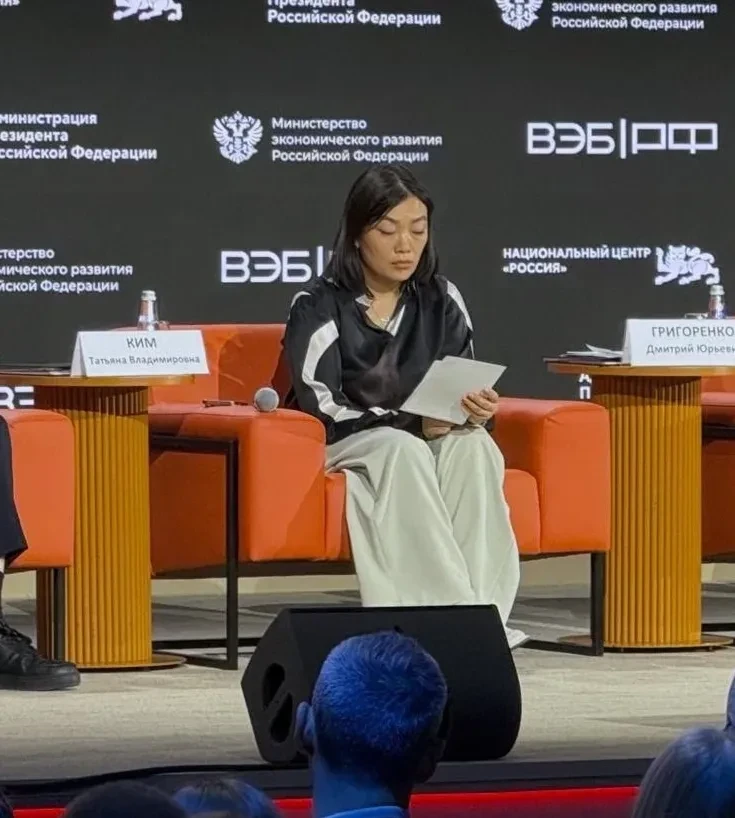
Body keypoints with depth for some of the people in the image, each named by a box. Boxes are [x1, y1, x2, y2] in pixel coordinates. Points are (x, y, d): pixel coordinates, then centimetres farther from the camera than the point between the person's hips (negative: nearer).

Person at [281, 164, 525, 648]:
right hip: (341, 449, -3)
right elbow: (322, 409, -14)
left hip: (426, 441, 3)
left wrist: (478, 411, -23)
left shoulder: (442, 301, 5)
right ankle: (456, 614, -47)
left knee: (472, 446, -31)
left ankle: (482, 606, -43)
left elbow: (461, 396, 3)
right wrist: (413, 425, -26)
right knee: (403, 452, -36)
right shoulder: (319, 308, -6)